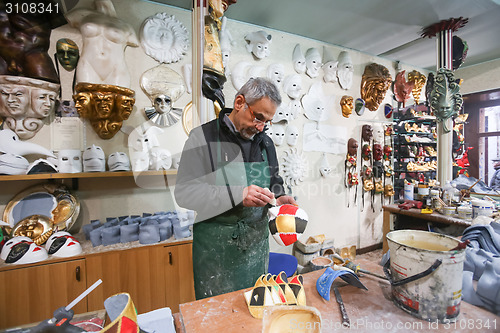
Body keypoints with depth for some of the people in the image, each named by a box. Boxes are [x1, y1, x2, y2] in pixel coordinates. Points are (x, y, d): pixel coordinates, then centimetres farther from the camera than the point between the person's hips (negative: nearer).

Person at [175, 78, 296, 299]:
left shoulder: (265, 142, 6)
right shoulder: (203, 137, -11)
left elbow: (274, 182, 18)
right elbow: (185, 193, -19)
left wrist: (277, 199, -4)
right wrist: (238, 195, -26)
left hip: (256, 241, 5)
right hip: (215, 245, -4)